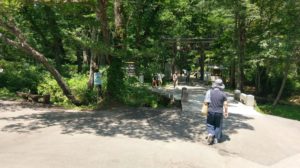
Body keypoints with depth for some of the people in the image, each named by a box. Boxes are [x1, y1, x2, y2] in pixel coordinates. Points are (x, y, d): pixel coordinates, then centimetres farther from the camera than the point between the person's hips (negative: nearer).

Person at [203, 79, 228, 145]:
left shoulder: (209, 91, -5)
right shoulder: (223, 93, -4)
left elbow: (206, 102, -9)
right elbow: (225, 104, -2)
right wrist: (226, 112, 9)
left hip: (211, 111, 0)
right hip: (219, 112, 0)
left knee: (210, 124, 13)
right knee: (218, 126, 13)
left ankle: (210, 134, -11)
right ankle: (216, 139, 17)